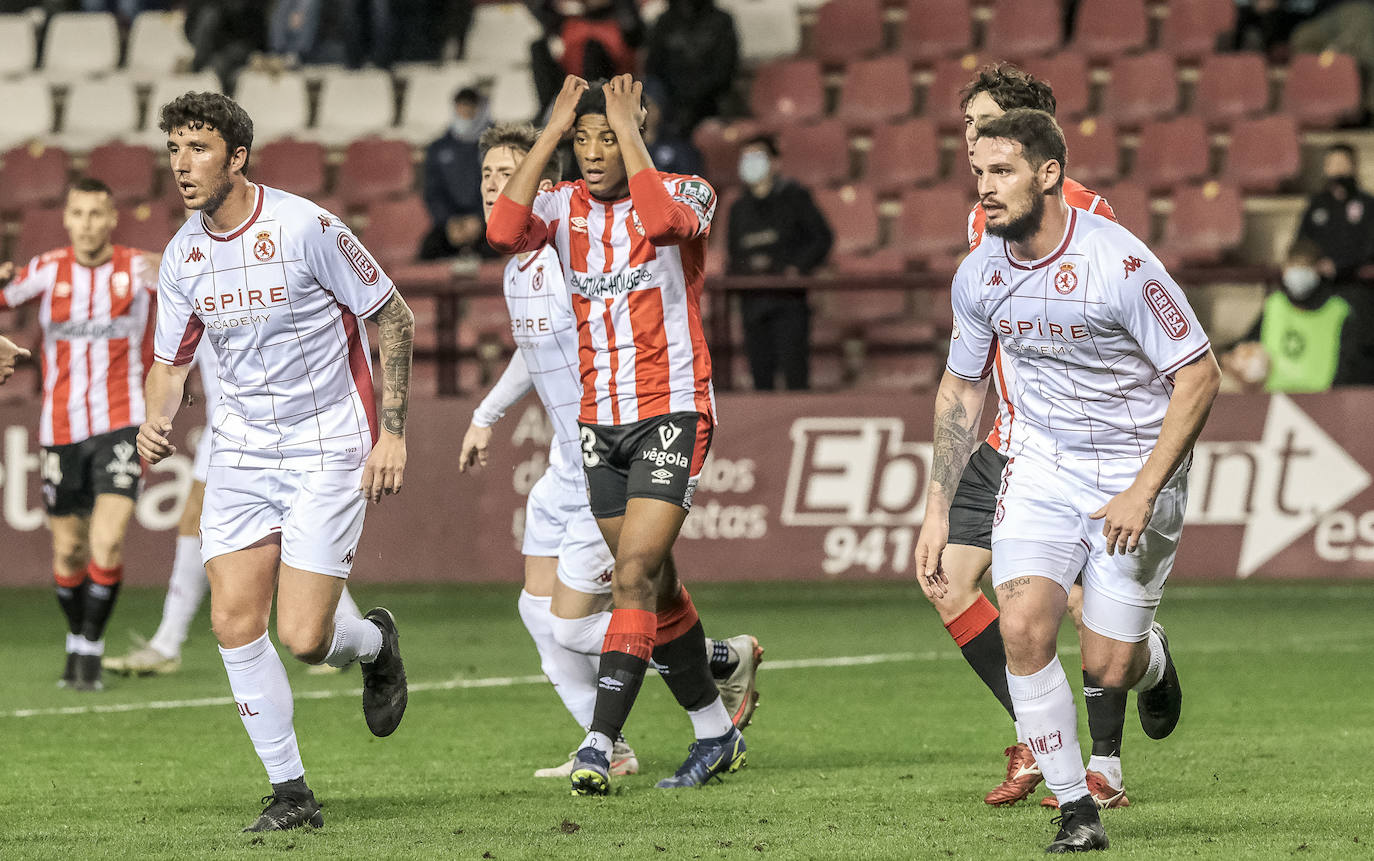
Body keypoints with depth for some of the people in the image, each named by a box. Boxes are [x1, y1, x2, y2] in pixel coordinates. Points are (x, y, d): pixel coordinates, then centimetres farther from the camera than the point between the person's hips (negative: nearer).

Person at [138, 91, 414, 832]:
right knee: (234, 621, -7)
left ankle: (375, 643, 26)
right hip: (241, 456, 5)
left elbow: (392, 318, -8)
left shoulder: (304, 228, -16)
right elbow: (171, 358, 15)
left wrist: (393, 433, -11)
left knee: (303, 637, -11)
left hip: (327, 452, -5)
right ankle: (290, 791, 6)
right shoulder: (183, 255, 2)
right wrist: (155, 420, -7)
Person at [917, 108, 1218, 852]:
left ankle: (1151, 659, 35)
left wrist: (1143, 493, -21)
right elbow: (961, 387, 11)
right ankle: (1076, 811, -4)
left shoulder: (1119, 264, -22)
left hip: (1135, 468, -4)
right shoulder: (979, 275, -5)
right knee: (1022, 627, -17)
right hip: (1041, 465, 4)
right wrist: (937, 510, 6)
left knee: (1108, 668, -5)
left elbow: (1199, 375, -17)